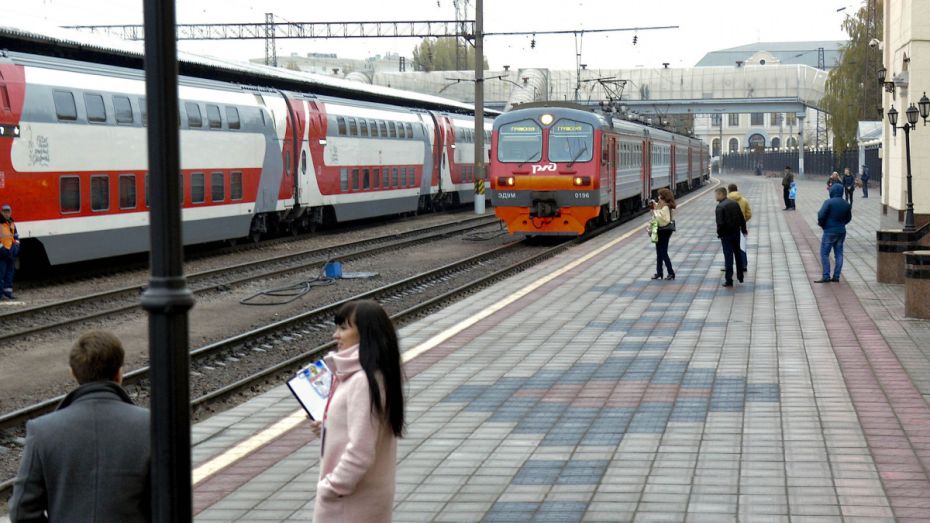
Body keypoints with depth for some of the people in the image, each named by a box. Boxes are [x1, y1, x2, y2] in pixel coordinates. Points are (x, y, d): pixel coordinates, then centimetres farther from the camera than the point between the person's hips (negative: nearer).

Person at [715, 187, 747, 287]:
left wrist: (719, 234, -9)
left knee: (728, 256, -2)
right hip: (736, 232, 6)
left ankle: (729, 280, 0)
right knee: (738, 254, 19)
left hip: (726, 235, -6)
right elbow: (742, 219, 8)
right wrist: (744, 230, 17)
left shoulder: (720, 207, -17)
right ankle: (740, 277, 28)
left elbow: (720, 223, -22)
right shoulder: (735, 203, 4)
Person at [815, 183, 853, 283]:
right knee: (839, 254, 10)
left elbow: (821, 215, -19)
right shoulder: (847, 204, 4)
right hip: (841, 232, 6)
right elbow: (848, 218, 13)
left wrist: (821, 223, 0)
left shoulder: (829, 202, -16)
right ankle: (836, 276, 11)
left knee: (824, 254, 0)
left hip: (829, 232, -6)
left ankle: (826, 276, -5)